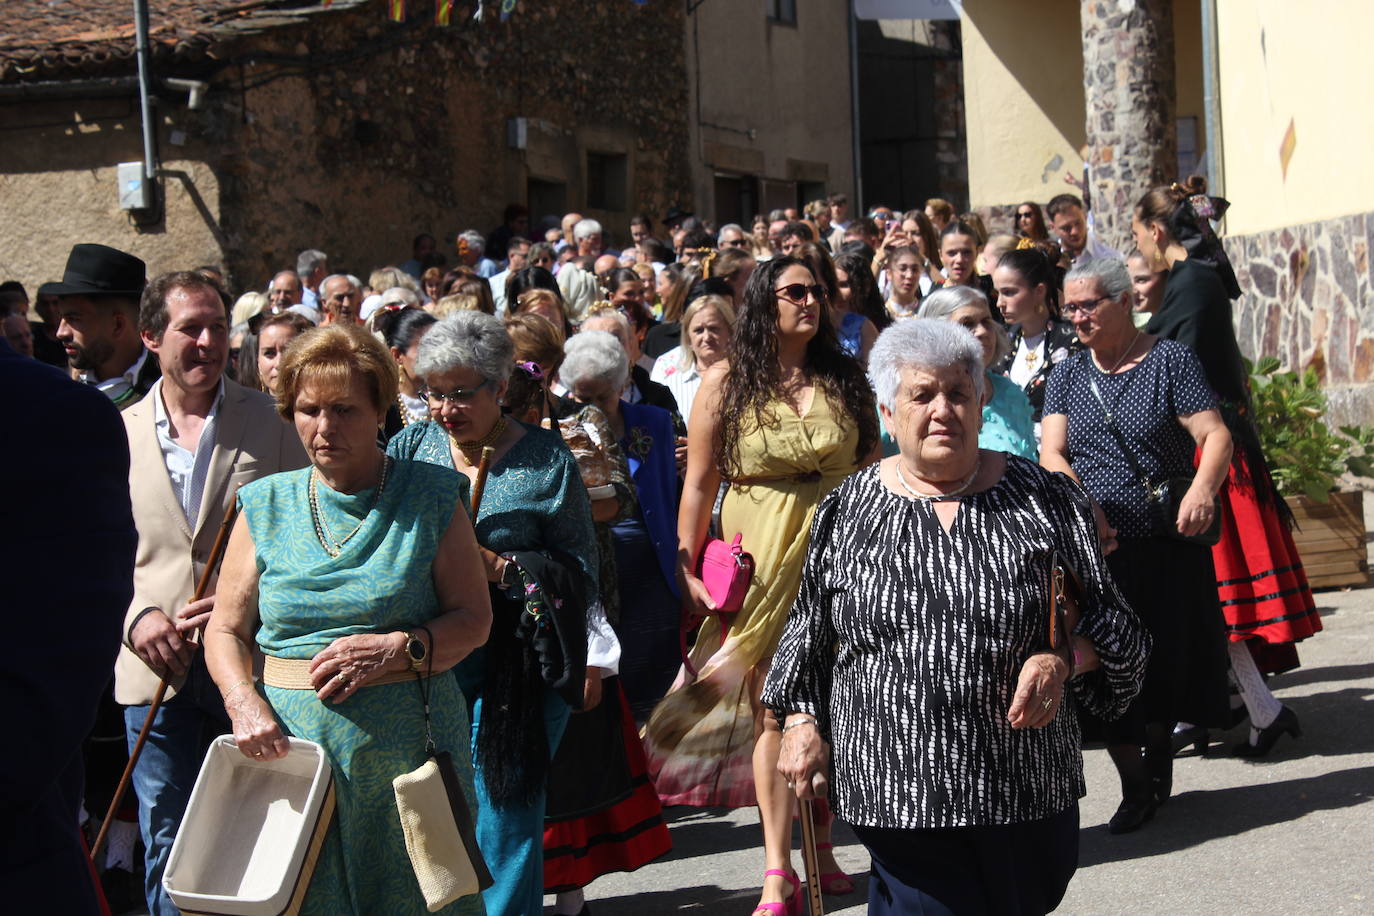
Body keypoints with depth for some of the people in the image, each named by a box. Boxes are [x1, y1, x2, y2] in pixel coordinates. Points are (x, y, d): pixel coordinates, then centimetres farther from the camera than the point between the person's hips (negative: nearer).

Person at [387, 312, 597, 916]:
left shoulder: (546, 460, -2)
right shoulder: (410, 448, 7)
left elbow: (581, 571, -5)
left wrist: (498, 567, -16)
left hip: (514, 667, -3)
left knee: (505, 814, 1)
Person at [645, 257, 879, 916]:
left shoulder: (845, 378, 7)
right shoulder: (727, 382, -1)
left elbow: (873, 470, 11)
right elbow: (699, 483, 0)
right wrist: (687, 570, -2)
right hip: (759, 557, -2)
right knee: (773, 705, -3)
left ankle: (822, 848, 22)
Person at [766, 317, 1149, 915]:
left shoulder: (1044, 501, 2)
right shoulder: (847, 512, 5)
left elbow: (1110, 624, 5)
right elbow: (809, 635, 15)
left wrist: (1062, 661, -13)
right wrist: (802, 719, 8)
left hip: (1026, 791, 1)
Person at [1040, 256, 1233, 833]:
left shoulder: (1170, 361, -2)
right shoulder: (1067, 375, 9)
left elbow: (1216, 435, -10)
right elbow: (1051, 451, -2)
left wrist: (1203, 488, -30)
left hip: (1167, 544, -2)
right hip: (1098, 545, 2)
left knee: (1168, 656, 7)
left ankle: (1158, 747, 34)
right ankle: (1136, 786, 13)